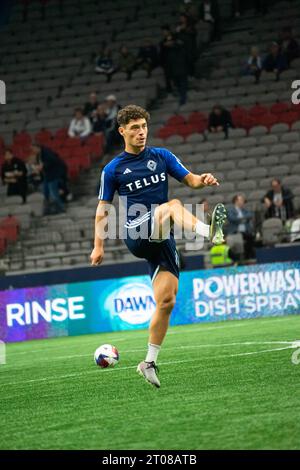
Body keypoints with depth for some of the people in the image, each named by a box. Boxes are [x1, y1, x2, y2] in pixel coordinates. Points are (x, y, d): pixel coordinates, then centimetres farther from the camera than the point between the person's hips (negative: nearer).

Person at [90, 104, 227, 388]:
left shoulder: (162, 157, 12)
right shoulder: (113, 170, 5)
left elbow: (189, 180, 10)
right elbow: (103, 209, 9)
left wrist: (203, 181, -14)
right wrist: (98, 246, 1)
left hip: (162, 239, 4)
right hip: (137, 234, -4)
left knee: (166, 301, -4)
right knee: (173, 205, -32)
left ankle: (149, 363, 7)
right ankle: (209, 232, -62)